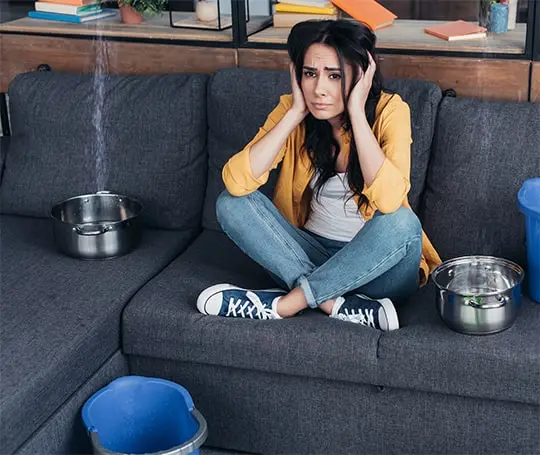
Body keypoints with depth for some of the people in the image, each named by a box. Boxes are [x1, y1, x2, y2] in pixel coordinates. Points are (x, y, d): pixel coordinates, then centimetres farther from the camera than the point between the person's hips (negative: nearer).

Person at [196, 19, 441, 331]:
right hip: (312, 253, 3)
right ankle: (340, 305, -25)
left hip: (377, 264, -3)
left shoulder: (389, 111, -16)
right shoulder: (291, 110, -7)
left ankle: (287, 303, -22)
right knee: (231, 204, -18)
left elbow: (389, 200, -33)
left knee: (402, 223, -35)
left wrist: (356, 112, -29)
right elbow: (236, 182, -21)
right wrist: (296, 112, -22)